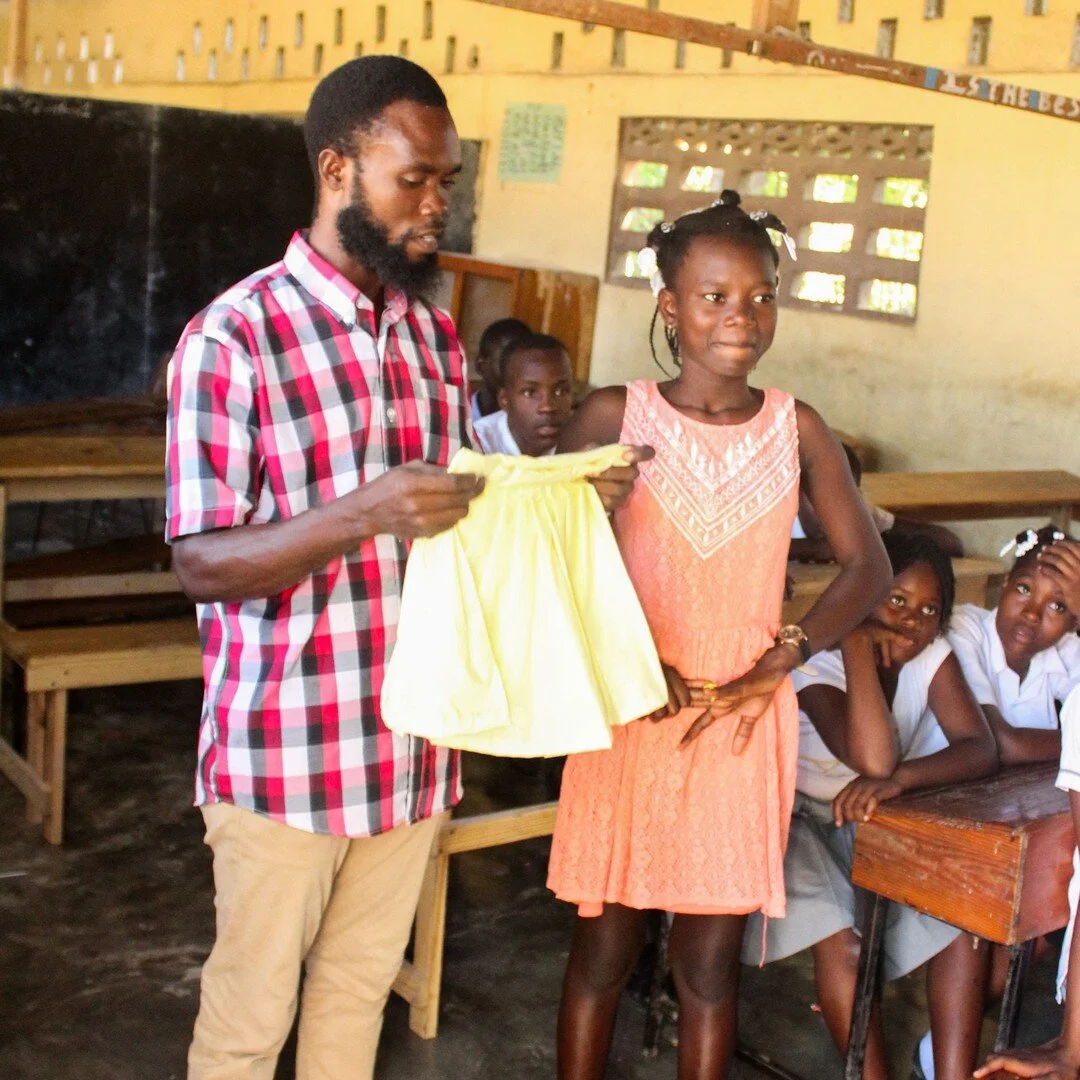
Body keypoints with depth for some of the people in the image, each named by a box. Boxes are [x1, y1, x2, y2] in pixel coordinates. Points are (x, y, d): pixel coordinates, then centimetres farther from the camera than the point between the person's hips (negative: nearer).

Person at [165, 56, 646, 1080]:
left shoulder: (434, 335, 8)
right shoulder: (231, 338, -13)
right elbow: (200, 565, -16)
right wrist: (362, 515, -30)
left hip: (411, 745, 6)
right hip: (284, 752, -5)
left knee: (361, 984, 20)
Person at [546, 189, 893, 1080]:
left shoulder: (797, 429, 2)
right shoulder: (614, 416, -4)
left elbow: (867, 565, 4)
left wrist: (780, 663, -8)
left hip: (748, 720, 2)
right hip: (629, 709, -1)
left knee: (710, 956, 12)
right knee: (607, 941, 10)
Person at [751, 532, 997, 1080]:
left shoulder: (933, 657, -9)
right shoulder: (818, 664, -24)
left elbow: (980, 748, -22)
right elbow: (873, 760, -39)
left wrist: (899, 779, -40)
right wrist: (858, 644, -36)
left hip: (883, 828, 5)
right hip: (802, 824, -4)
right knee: (840, 941, -27)